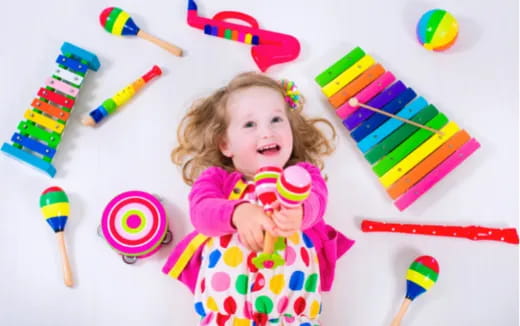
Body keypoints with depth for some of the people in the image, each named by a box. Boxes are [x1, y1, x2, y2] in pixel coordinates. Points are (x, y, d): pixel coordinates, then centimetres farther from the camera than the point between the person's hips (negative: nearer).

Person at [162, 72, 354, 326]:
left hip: (291, 266, 1)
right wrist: (238, 213, -24)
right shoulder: (217, 177, 17)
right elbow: (201, 209, -3)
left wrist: (297, 213, -27)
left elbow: (314, 201, -2)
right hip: (226, 265, 0)